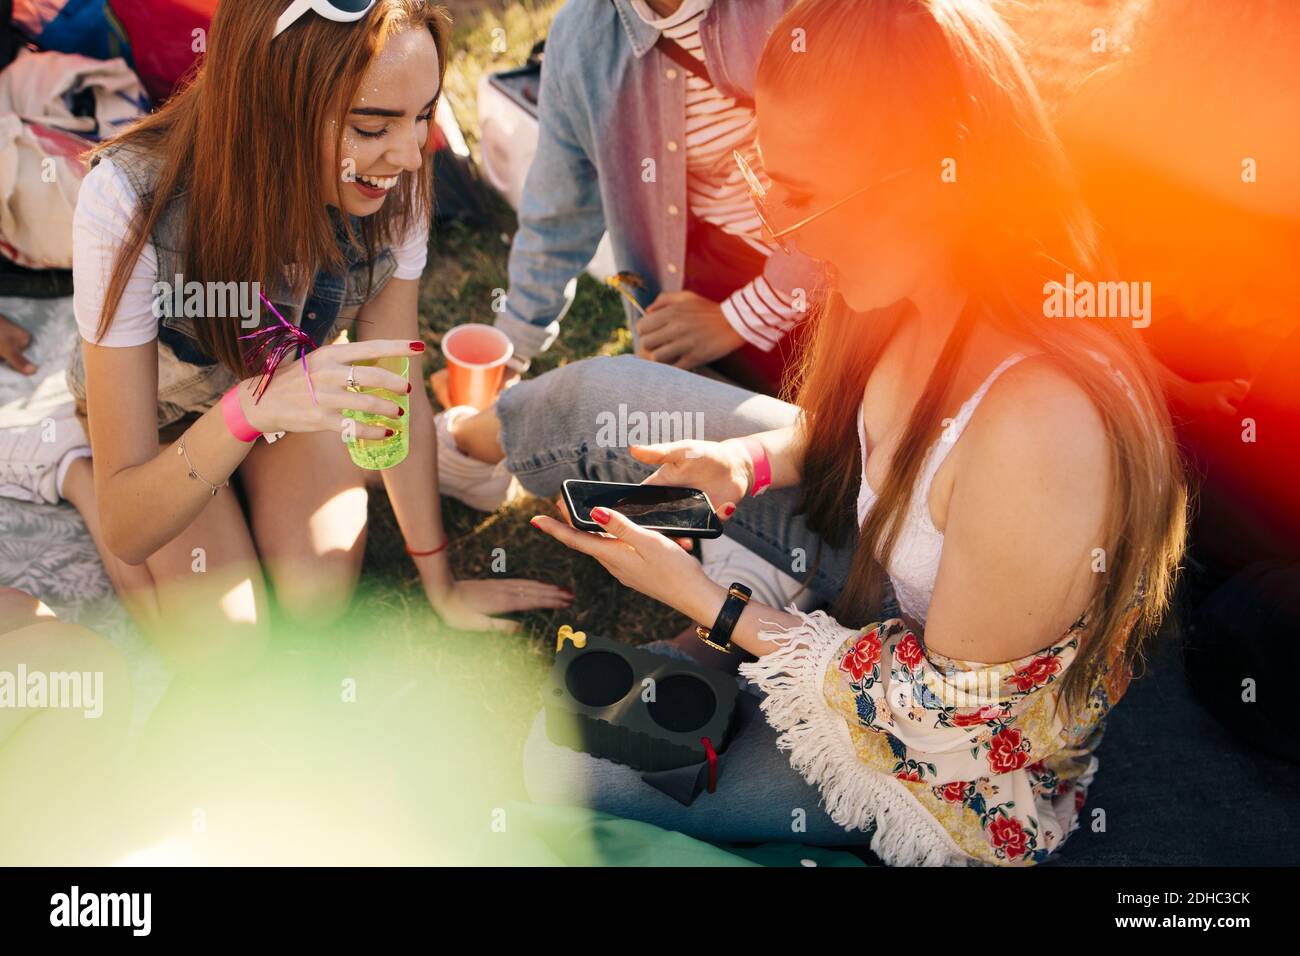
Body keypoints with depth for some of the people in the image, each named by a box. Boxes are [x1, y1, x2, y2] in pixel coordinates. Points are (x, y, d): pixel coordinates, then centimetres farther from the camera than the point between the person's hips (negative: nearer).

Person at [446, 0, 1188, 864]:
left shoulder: (1040, 422, -42)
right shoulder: (933, 290, -17)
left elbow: (944, 704, -29)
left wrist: (700, 599, -24)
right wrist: (748, 459, -13)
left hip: (958, 765, -6)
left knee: (566, 758, -3)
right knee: (604, 394, 5)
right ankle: (446, 440, 35)